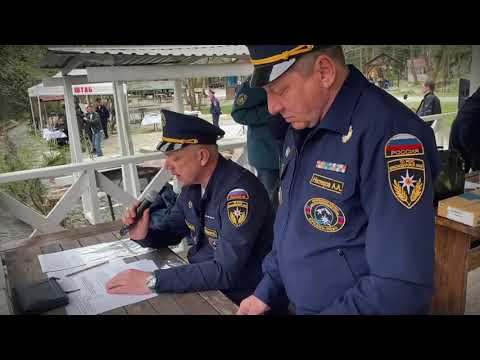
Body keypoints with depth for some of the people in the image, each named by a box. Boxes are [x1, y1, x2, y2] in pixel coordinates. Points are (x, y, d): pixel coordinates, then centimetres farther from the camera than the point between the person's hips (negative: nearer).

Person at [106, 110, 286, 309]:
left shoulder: (239, 191, -27)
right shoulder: (191, 184, -2)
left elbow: (226, 271, -30)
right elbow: (172, 231, 12)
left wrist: (152, 281, -29)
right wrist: (144, 235, -9)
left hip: (237, 298, -6)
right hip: (200, 280, 6)